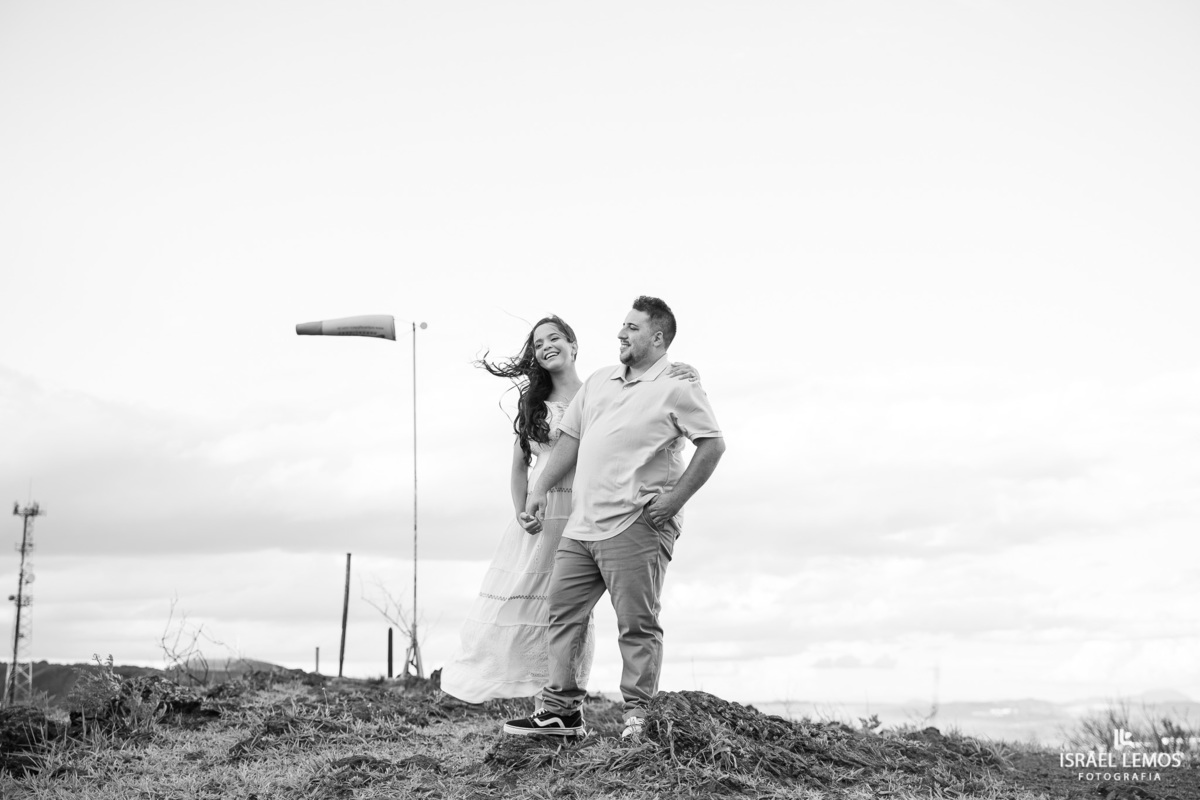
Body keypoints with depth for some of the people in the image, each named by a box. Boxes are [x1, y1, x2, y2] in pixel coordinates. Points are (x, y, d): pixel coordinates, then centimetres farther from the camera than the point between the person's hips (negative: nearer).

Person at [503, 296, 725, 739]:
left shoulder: (676, 387, -3)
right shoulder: (599, 381, 18)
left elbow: (713, 444, -7)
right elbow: (570, 438, 20)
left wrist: (675, 499, -11)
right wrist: (540, 490, 13)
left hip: (636, 525, -7)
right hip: (581, 524, 7)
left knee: (637, 625, -3)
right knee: (563, 612, 8)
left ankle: (637, 716, 6)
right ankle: (561, 710, 15)